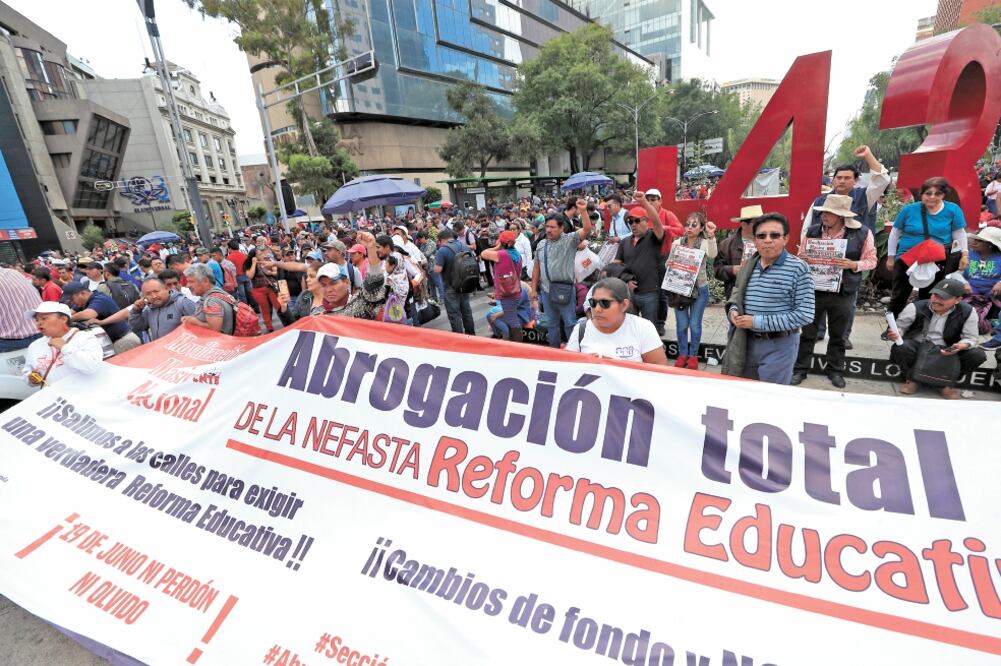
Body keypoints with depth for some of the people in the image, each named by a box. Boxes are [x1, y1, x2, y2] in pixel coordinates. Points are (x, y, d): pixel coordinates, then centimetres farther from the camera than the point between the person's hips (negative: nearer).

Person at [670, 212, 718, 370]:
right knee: (681, 324, 5)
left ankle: (693, 355, 21)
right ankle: (682, 354, 22)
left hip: (699, 289, -2)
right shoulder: (677, 243, 2)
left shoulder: (705, 243, -5)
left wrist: (711, 236, -39)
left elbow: (712, 256, -27)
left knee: (695, 324, 4)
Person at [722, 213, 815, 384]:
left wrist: (758, 322, -20)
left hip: (778, 346, -5)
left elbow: (805, 314, -17)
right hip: (746, 342, 5)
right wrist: (733, 309, -5)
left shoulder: (798, 267, -13)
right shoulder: (748, 265, 5)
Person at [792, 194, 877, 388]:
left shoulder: (862, 233, -5)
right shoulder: (813, 231, 1)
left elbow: (871, 260, 1)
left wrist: (853, 265, -18)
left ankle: (835, 370, 28)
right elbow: (800, 256, 9)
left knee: (838, 335, 13)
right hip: (814, 291, 1)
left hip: (843, 294, -1)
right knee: (808, 333, 7)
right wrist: (803, 260, -14)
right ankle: (800, 369, 17)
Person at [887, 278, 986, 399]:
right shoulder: (916, 307, -15)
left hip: (945, 351, 3)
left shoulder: (967, 312, -8)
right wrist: (895, 334, -34)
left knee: (978, 355, -19)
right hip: (917, 347, -3)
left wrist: (961, 346, -28)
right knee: (901, 347, -37)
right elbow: (900, 327, -8)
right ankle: (911, 379, -7)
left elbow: (971, 338, -4)